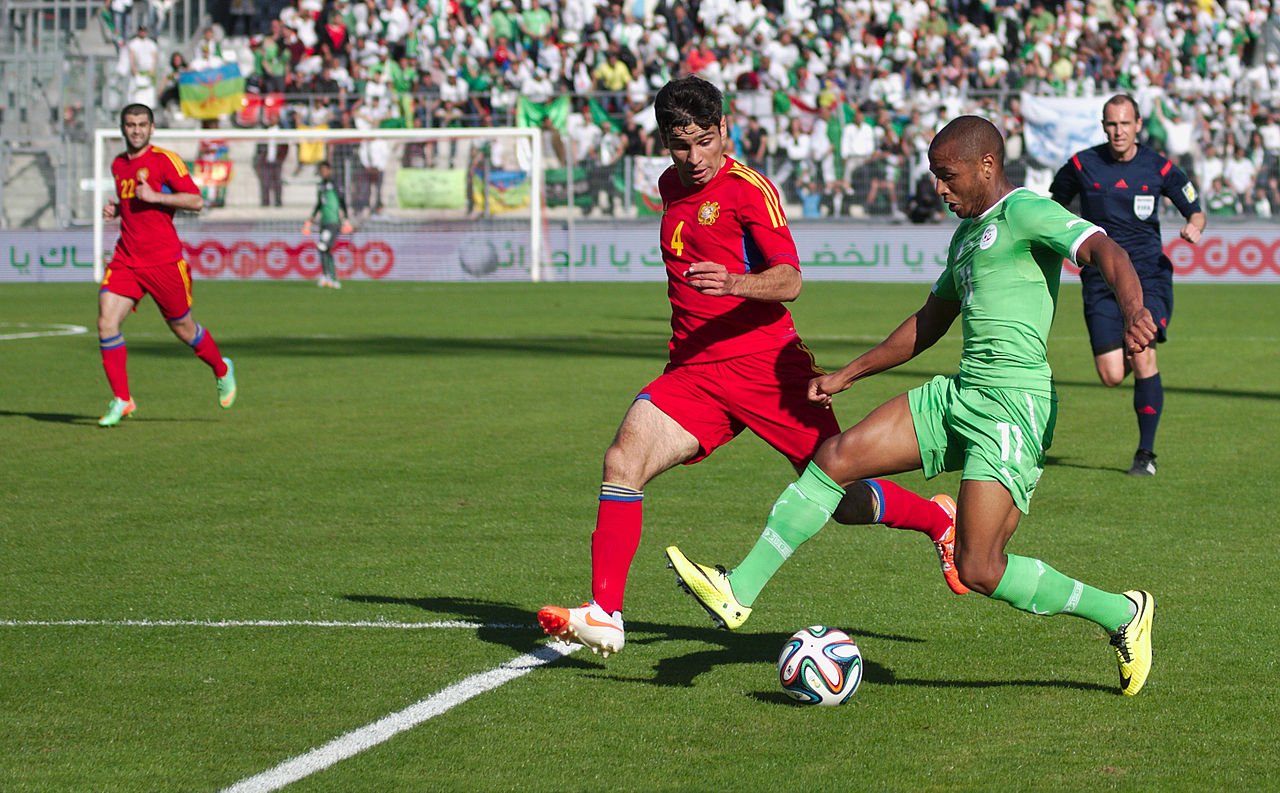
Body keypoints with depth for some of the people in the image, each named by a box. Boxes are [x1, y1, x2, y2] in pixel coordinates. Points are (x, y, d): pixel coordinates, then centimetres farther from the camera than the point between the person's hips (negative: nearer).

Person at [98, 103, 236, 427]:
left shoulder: (164, 160, -7)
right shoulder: (118, 165, 13)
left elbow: (196, 201, -12)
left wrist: (154, 196, -20)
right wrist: (116, 209, 8)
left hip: (163, 262, -5)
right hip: (126, 260, 5)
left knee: (182, 327, 8)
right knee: (106, 323, -12)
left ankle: (222, 370, 37)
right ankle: (121, 400, -4)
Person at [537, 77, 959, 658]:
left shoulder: (749, 189, -9)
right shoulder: (671, 186, 14)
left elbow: (789, 281, -20)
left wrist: (734, 283, -39)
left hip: (765, 364, -5)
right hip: (693, 371, 6)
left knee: (846, 502, 0)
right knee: (622, 461, -19)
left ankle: (939, 521, 31)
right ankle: (604, 615, -20)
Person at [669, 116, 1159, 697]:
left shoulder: (1026, 213, -8)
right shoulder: (967, 233, 21)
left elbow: (1102, 249, -24)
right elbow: (930, 322, 32)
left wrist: (1133, 310, -44)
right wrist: (847, 375, 35)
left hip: (1014, 405, -9)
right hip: (958, 393, 9)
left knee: (979, 571, -13)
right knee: (836, 456, 0)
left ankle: (1124, 615, 6)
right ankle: (739, 588, 5)